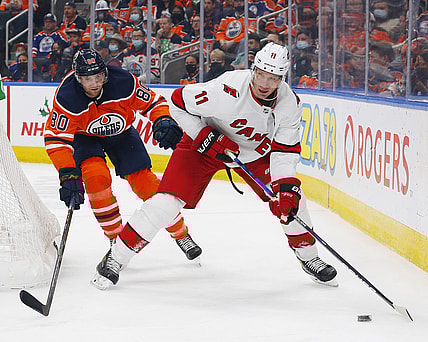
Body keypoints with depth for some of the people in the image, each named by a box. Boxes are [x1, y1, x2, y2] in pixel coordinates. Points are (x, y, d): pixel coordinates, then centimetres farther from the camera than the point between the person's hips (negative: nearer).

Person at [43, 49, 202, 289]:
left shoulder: (123, 82, -30)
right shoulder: (67, 97, -33)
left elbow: (153, 102, -16)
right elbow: (56, 139, -32)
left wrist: (163, 121, -36)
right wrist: (68, 175, -41)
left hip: (121, 133, 1)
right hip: (84, 137, -1)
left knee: (144, 182, -7)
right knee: (97, 177, -26)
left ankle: (181, 235, 10)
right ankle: (115, 238, -9)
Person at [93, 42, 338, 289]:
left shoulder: (291, 104, -20)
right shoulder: (228, 90, -35)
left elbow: (285, 151, -13)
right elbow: (179, 102, -24)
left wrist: (286, 188, -26)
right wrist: (207, 138, -26)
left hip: (255, 150, 4)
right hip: (204, 143, -4)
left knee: (290, 199, -5)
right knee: (168, 201, -16)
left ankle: (308, 257, 19)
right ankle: (116, 257, -4)